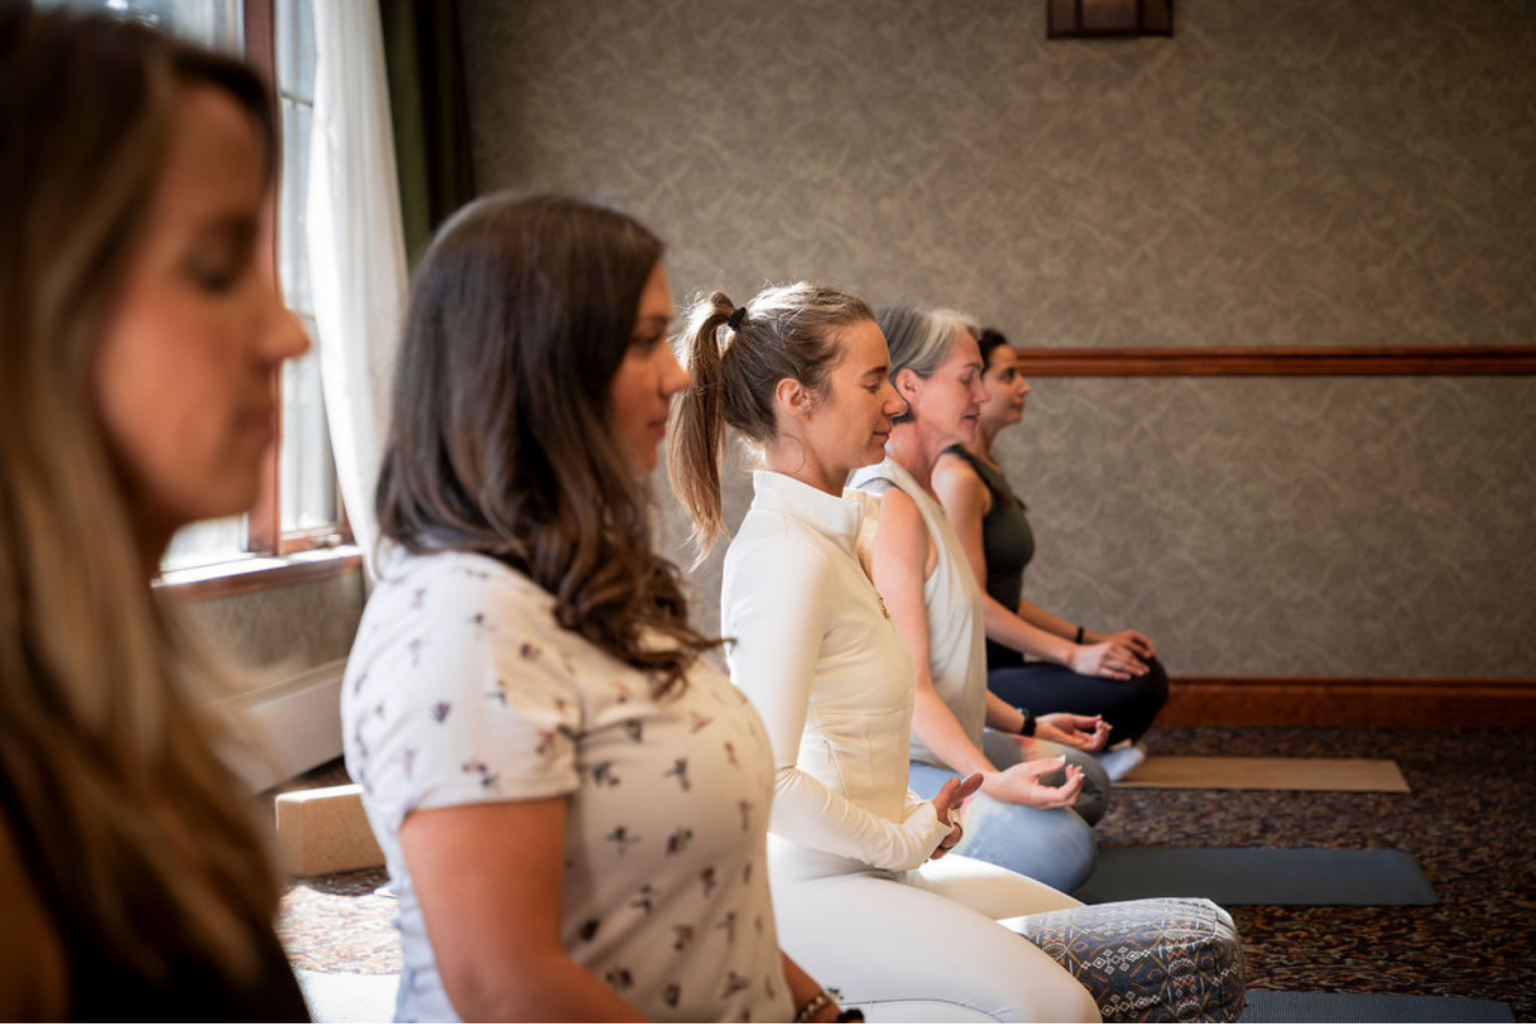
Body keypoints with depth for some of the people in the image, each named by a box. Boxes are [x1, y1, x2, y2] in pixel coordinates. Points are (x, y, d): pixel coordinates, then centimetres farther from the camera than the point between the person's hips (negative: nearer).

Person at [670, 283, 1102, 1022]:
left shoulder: (820, 532, 10)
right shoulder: (789, 556, -22)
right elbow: (766, 781, -28)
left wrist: (908, 817, 7)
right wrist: (904, 839, -14)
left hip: (860, 850, 10)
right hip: (805, 882, -10)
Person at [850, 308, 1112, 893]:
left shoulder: (918, 493, 14)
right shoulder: (889, 508, -20)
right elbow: (908, 687, -24)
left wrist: (1025, 726, 19)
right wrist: (990, 781, -32)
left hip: (938, 741, 11)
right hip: (890, 767, -11)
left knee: (1086, 783, 21)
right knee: (1063, 848, -25)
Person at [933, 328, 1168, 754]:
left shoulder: (987, 470, 17)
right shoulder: (957, 476, -14)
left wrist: (1091, 639, 11)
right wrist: (1073, 654, -23)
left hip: (998, 667, 10)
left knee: (1145, 669, 6)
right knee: (1134, 691, -22)